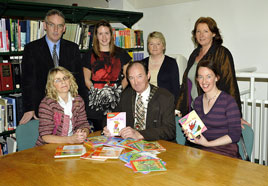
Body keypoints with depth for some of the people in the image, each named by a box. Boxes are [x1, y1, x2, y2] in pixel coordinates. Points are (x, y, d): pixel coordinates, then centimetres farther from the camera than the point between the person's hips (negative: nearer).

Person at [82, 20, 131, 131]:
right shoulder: (89, 55, 9)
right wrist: (96, 92, -5)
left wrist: (119, 90, -3)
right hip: (97, 103, 0)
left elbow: (127, 76, 11)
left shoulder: (121, 53, 10)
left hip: (117, 101, 0)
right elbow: (86, 79, 10)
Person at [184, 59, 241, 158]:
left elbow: (235, 135, -9)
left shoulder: (229, 101, -8)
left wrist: (208, 143, -14)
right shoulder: (197, 101, 11)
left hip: (225, 150, -5)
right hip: (199, 148, 5)